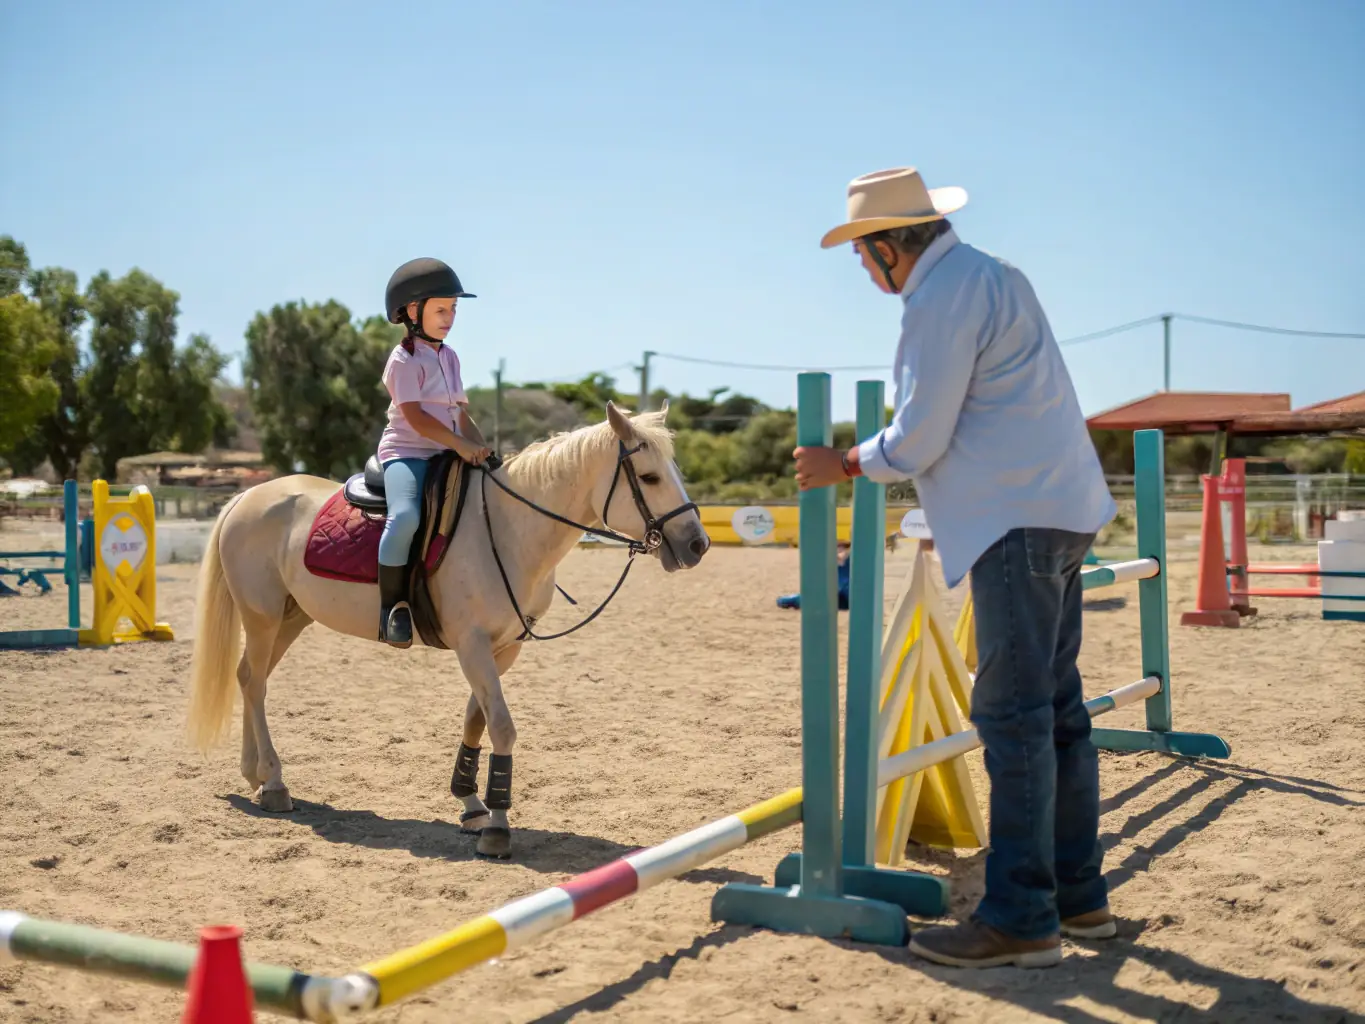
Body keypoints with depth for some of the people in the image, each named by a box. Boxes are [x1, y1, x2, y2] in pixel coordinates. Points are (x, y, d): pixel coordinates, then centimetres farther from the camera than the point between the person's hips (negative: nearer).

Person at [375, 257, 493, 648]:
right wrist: (462, 444, -22)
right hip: (406, 452, -8)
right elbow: (414, 417, -17)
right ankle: (392, 604, -22)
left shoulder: (450, 357, 18)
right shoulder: (404, 359, -6)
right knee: (406, 516, -34)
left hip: (448, 456, 8)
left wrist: (482, 449, 1)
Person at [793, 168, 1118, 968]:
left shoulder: (943, 298, -13)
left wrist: (844, 466, 3)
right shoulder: (990, 274, 19)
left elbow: (917, 443, -13)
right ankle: (1078, 894, 21)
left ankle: (1021, 920, -5)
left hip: (1019, 520, -11)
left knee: (1014, 714, -9)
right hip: (1058, 509, 11)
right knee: (1056, 707, 13)